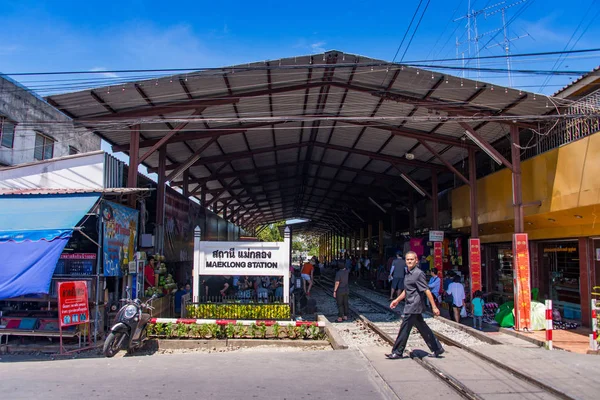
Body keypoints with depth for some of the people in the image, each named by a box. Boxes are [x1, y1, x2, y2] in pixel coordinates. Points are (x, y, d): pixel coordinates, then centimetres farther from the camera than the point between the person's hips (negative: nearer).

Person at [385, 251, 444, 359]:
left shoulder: (418, 273, -16)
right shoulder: (408, 273, 12)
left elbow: (427, 291, -19)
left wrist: (434, 307, -20)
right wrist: (397, 300, 23)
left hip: (414, 307, -9)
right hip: (410, 306, 9)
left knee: (404, 329, -1)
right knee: (423, 328, 14)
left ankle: (397, 352, 9)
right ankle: (437, 348, 23)